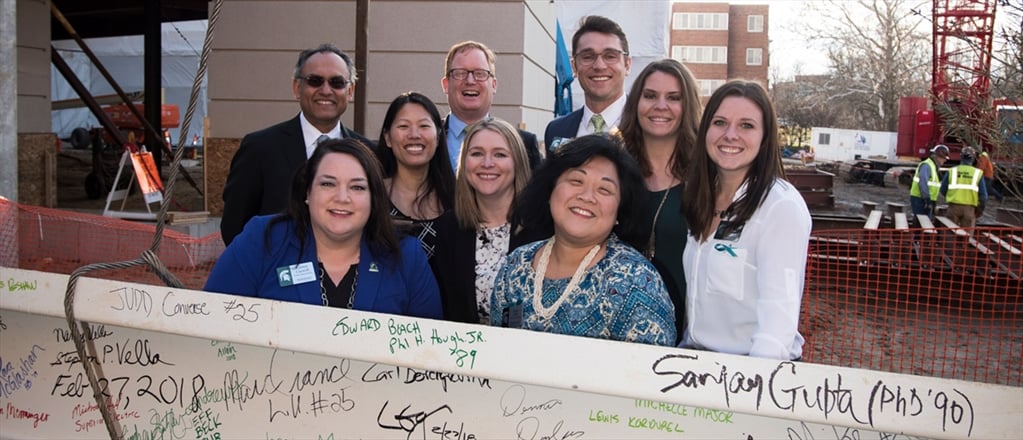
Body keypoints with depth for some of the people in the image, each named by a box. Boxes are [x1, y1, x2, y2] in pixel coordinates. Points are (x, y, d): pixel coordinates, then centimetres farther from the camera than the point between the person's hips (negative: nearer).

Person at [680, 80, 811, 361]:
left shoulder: (783, 206, -14)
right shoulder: (701, 199, 6)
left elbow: (779, 314, -21)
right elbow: (695, 292, 10)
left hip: (754, 366, -4)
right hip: (693, 351, 4)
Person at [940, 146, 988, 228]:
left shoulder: (951, 171, 2)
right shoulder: (978, 173, 0)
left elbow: (943, 190, 5)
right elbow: (983, 194, 2)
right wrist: (979, 210, 15)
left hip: (954, 206, 1)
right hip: (969, 208, -1)